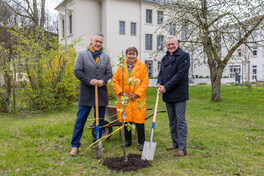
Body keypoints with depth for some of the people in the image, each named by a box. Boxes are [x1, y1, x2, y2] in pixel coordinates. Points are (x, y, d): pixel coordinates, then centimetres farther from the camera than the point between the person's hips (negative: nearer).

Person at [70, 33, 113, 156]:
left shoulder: (106, 57, 11)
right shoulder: (82, 54, 2)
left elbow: (109, 73, 10)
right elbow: (77, 71, -4)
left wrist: (103, 81, -11)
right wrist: (89, 81, -16)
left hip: (101, 93, 4)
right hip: (86, 93, -3)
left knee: (100, 120, 11)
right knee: (80, 120, 1)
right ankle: (75, 145, 12)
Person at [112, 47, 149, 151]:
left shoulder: (142, 66, 2)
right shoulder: (121, 67, 9)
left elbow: (145, 82, -3)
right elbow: (115, 80, 9)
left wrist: (136, 93, -11)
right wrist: (121, 92, -5)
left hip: (137, 99, -2)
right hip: (124, 98, 3)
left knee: (139, 120, 0)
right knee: (125, 120, 9)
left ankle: (142, 142, 15)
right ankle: (128, 140, 26)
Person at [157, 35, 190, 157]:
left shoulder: (184, 56, -7)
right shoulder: (165, 58, 17)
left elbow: (181, 75, -16)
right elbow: (161, 73, 18)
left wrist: (166, 87, -17)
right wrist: (159, 83, -4)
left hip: (179, 94, -7)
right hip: (168, 95, 7)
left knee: (180, 120, -5)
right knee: (172, 120, 15)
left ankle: (182, 148, 0)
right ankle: (175, 143, 27)